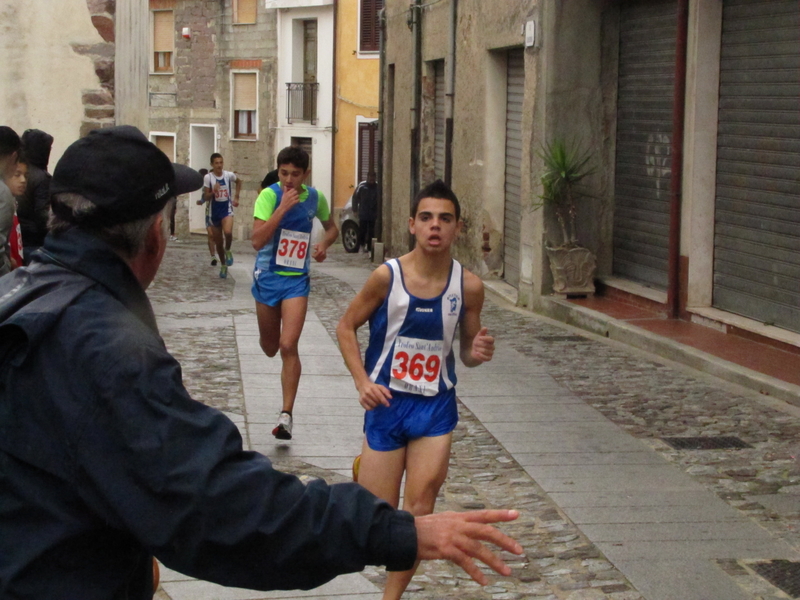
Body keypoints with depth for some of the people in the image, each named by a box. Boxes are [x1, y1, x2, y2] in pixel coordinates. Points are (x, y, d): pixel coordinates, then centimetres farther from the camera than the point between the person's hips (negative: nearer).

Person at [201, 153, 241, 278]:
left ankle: (228, 250, 1)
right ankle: (223, 265, 30)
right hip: (214, 211, 1)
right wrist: (213, 192, -25)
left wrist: (236, 197, 12)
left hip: (227, 208, -1)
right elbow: (205, 198, -7)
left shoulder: (229, 175, -6)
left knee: (228, 232, -31)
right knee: (218, 242, 10)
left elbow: (238, 182, 18)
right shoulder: (208, 178, -9)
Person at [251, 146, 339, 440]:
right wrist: (283, 207, -29)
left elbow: (331, 227, 19)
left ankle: (286, 415, -10)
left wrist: (324, 243, -3)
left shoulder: (315, 198, -1)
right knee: (269, 347, 15)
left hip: (297, 280, 0)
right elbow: (257, 240, -23)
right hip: (268, 276, 0)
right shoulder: (269, 195, -13)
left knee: (288, 347, -14)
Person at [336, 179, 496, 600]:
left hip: (435, 408, 1)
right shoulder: (387, 276, -13)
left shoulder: (468, 286, -8)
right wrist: (362, 382, -11)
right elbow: (346, 327, 0)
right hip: (386, 404, -1)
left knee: (419, 513, -2)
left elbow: (467, 350, 6)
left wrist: (477, 354, -18)